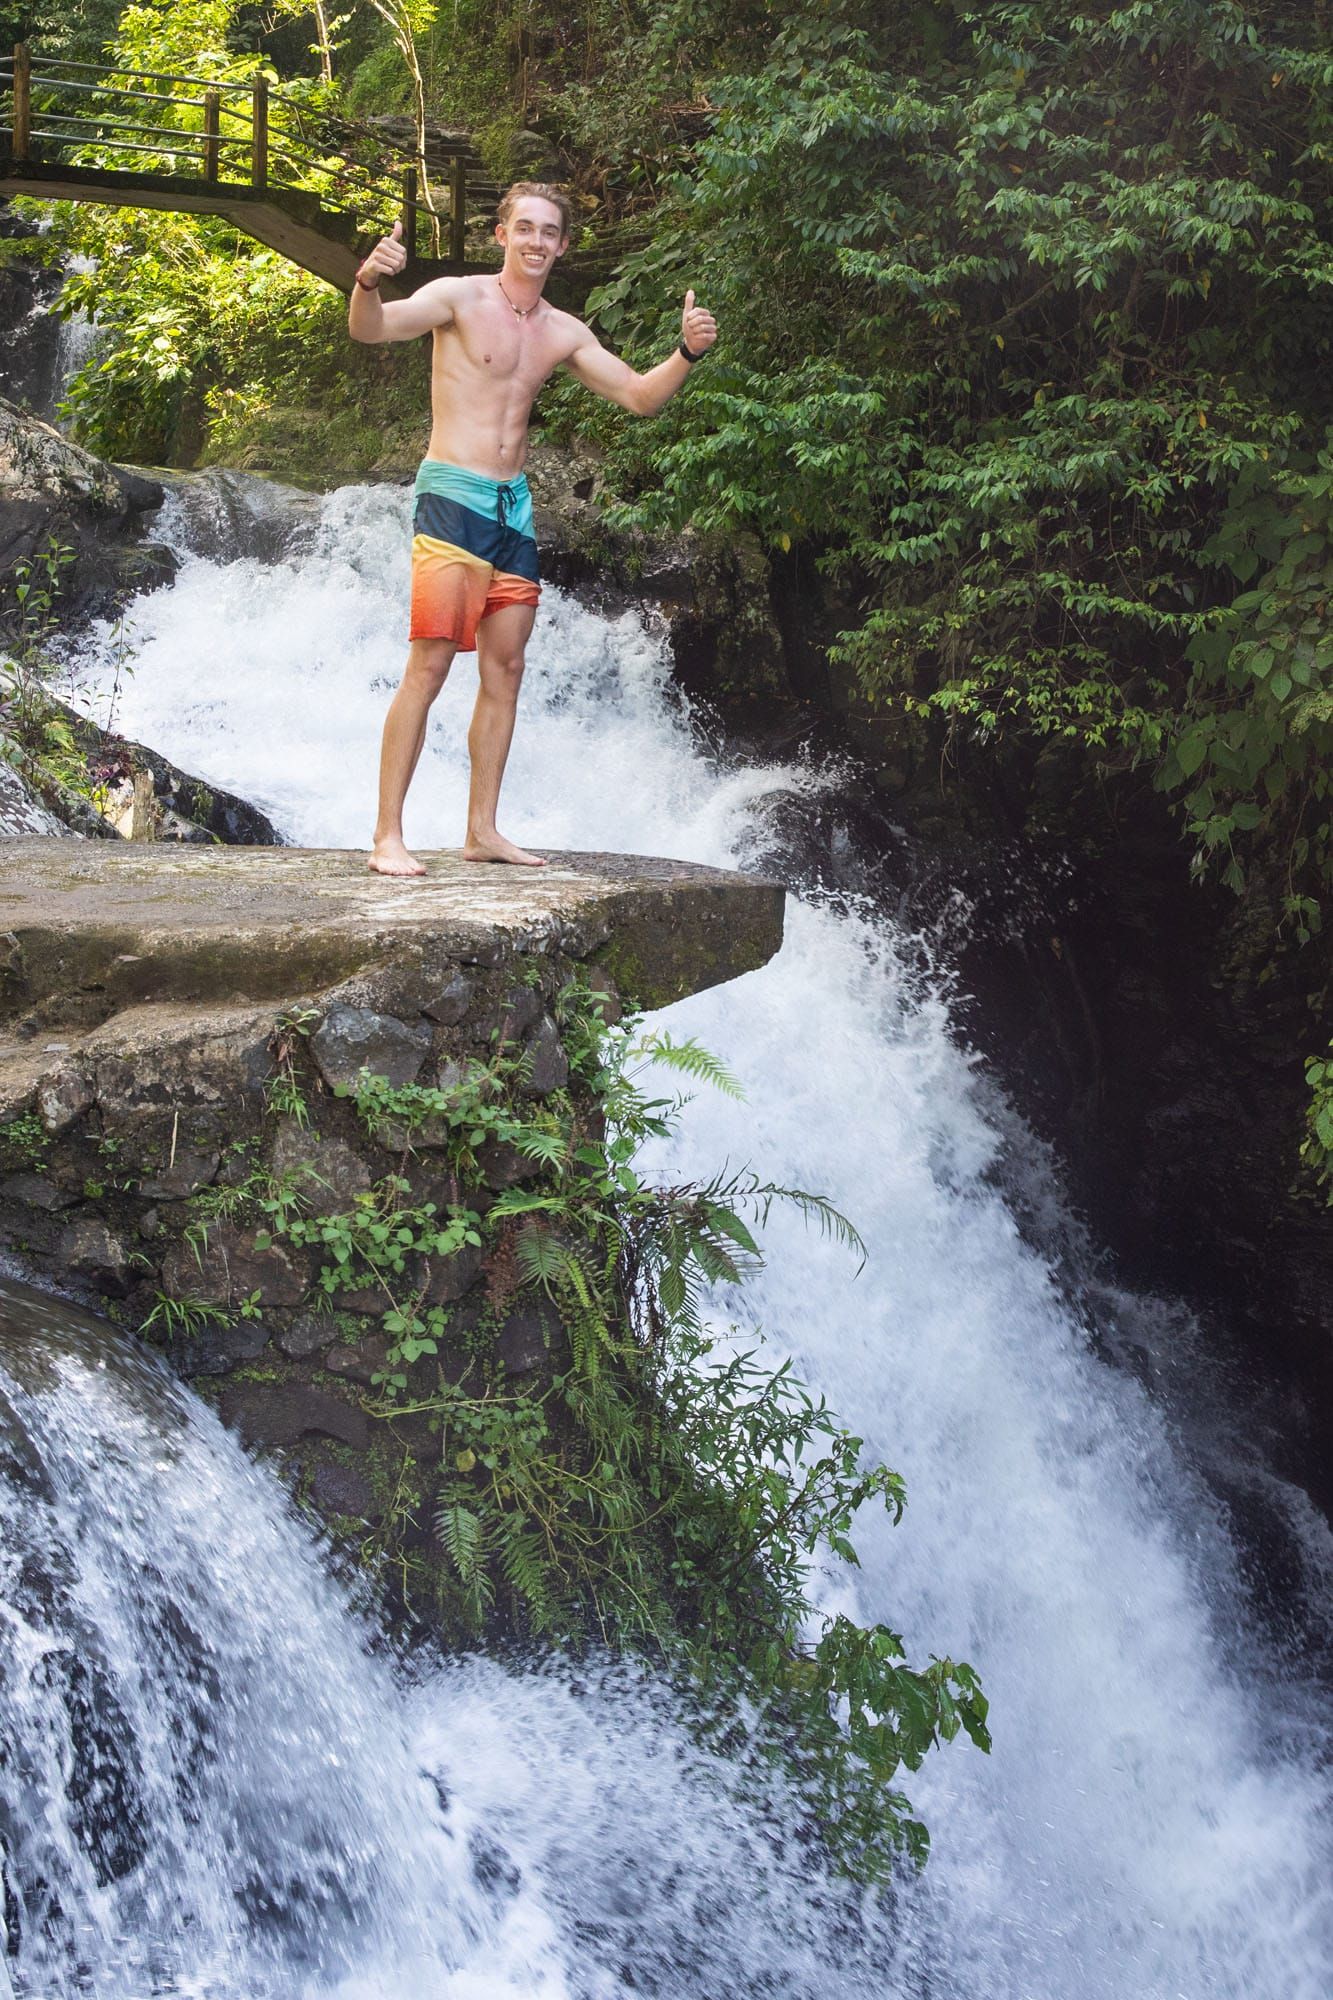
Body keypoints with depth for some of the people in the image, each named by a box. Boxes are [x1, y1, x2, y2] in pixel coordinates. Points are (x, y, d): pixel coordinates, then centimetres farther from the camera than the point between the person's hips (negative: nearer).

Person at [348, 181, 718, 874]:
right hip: (452, 496, -7)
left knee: (505, 671, 7)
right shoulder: (459, 299, -5)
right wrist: (368, 283, -43)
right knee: (428, 667, -12)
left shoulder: (563, 333, 13)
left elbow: (640, 396, 14)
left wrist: (687, 353, -5)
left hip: (514, 504, 7)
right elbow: (371, 328, -20)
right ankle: (387, 836, -11)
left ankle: (482, 830, 14)